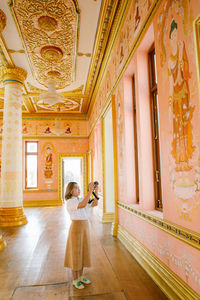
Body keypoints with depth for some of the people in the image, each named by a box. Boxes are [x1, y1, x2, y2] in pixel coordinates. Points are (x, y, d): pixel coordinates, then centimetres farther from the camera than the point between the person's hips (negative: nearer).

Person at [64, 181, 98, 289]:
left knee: (83, 253, 17)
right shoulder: (69, 202, -16)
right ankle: (75, 280, 22)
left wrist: (96, 191, -12)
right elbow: (83, 205, -34)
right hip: (76, 228, -7)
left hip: (85, 228, 7)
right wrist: (90, 191, -34)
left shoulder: (81, 200, 7)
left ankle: (80, 276, 33)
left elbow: (95, 204, -1)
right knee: (76, 254, 6)